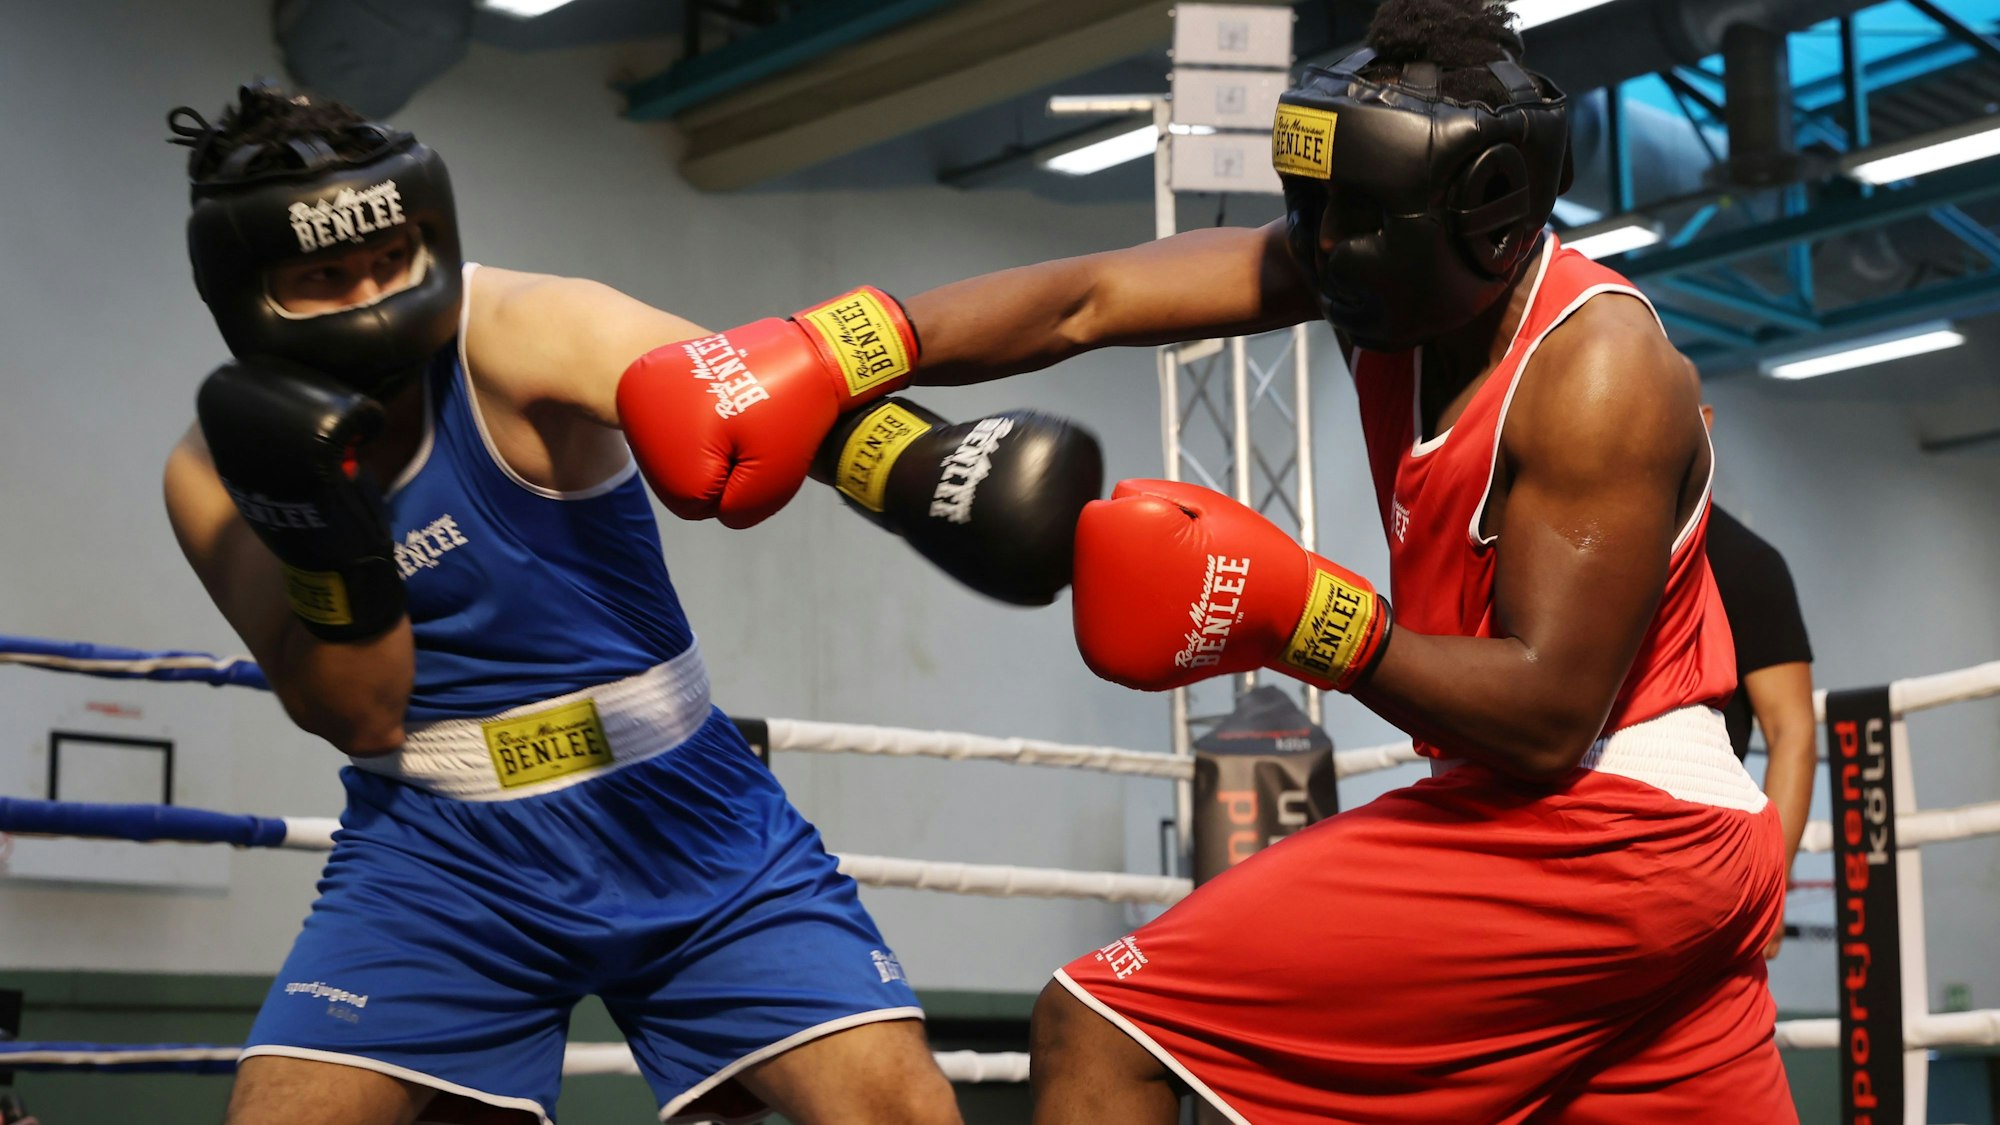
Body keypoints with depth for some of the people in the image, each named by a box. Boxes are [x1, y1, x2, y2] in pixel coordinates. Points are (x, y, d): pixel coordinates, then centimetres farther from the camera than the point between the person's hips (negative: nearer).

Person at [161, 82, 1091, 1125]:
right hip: (439, 851, 2)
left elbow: (749, 389, -36)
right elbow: (358, 717, -6)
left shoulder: (524, 332, -17)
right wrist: (318, 528, -23)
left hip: (684, 817, -1)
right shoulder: (220, 470, -6)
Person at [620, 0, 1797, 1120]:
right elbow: (1084, 301, -7)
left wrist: (1288, 606, -23)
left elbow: (1547, 720, -21)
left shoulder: (1597, 371, -17)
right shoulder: (1380, 266, 4)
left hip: (1580, 829, -9)